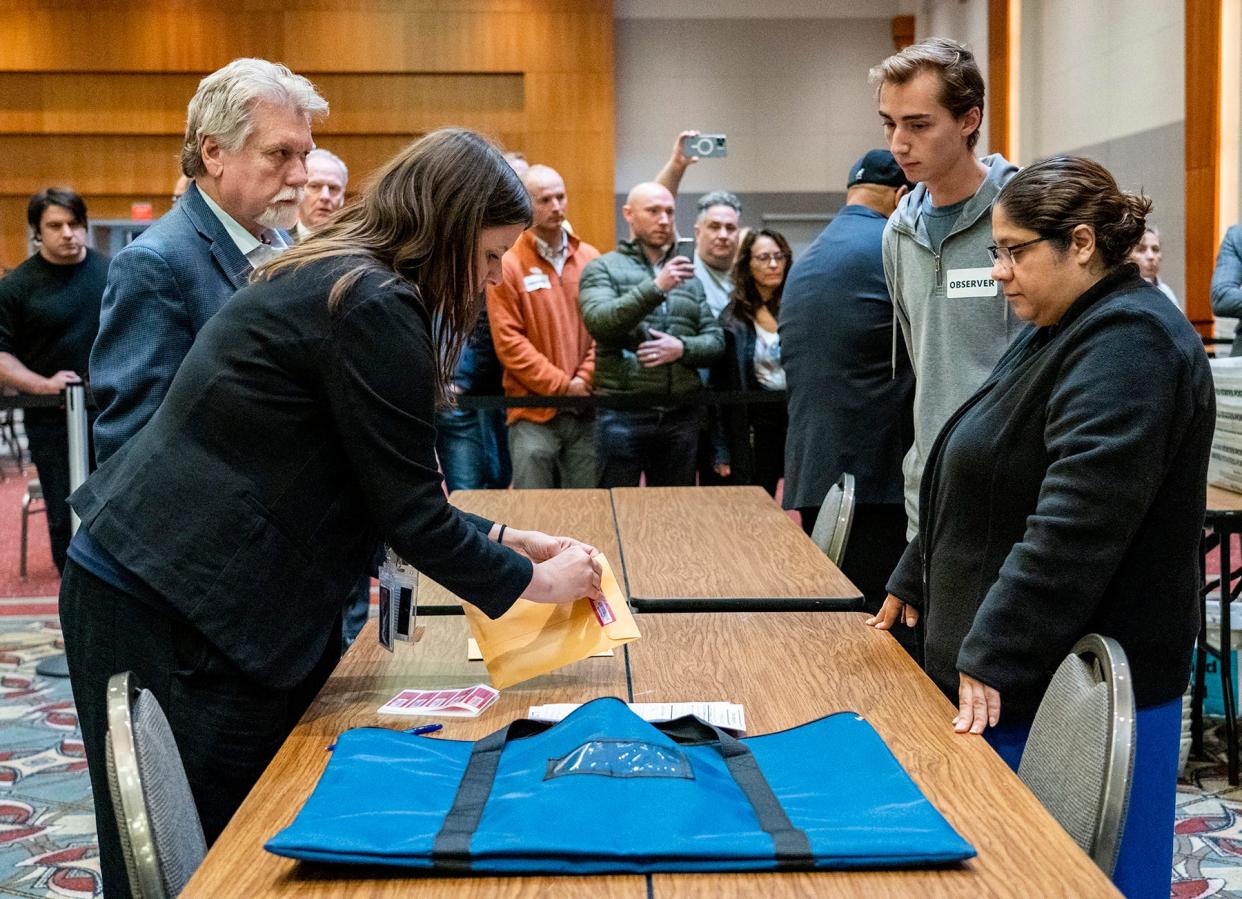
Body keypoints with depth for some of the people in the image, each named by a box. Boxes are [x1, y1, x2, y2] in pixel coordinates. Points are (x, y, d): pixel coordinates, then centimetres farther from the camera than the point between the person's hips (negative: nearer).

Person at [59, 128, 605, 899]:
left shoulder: (330, 279, 13)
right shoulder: (374, 306, -17)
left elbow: (385, 487, 18)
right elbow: (408, 511, -15)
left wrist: (500, 540, 14)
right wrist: (534, 582, -2)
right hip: (173, 610, -10)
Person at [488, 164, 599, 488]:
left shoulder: (591, 259, 9)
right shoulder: (508, 265, -5)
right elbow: (508, 341, -9)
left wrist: (585, 379, -7)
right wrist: (561, 386, -10)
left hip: (586, 411, 4)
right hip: (533, 414, -4)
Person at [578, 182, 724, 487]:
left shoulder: (688, 275, 16)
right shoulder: (603, 268, 4)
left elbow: (715, 341, 12)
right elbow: (599, 321, -14)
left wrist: (682, 348, -10)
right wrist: (655, 288, -23)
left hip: (682, 416, 4)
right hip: (623, 416, -4)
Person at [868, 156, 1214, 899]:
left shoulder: (1128, 345, -19)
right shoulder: (1066, 333, 14)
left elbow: (1075, 525, -28)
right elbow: (985, 487, 21)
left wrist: (993, 653, -27)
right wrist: (916, 582, 23)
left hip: (1080, 683, -10)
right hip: (1031, 673, 10)